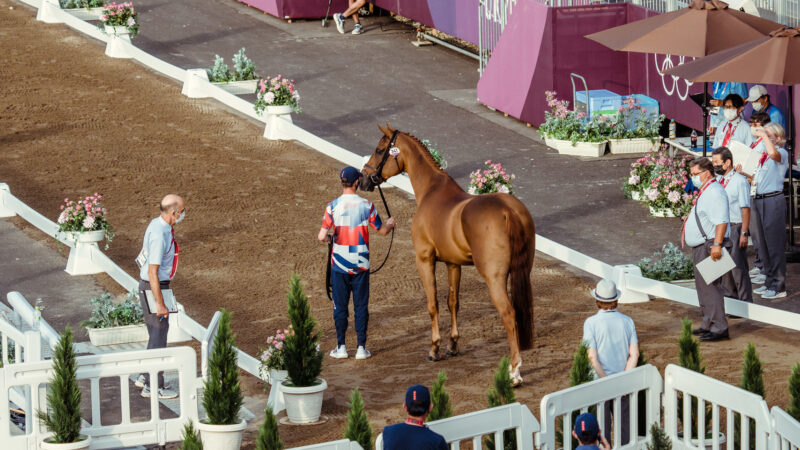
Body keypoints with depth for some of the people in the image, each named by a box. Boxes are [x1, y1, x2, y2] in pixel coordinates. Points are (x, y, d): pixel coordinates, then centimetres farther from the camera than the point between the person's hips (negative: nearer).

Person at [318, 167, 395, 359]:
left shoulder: (333, 206, -9)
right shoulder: (366, 206, -7)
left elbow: (321, 236, -13)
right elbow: (382, 231, 4)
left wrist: (327, 237, 11)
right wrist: (390, 224, 27)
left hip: (339, 264, 0)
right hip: (360, 263, 0)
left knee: (340, 306, 9)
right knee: (361, 306, 8)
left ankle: (341, 347, 12)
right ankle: (361, 347, 9)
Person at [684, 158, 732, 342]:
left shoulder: (715, 192, -17)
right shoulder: (705, 191, 17)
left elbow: (721, 221, -25)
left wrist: (716, 245, -29)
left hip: (710, 248, -11)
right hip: (701, 248, 11)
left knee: (710, 287, -11)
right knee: (703, 287, 16)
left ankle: (719, 328, -10)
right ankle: (708, 324, 25)